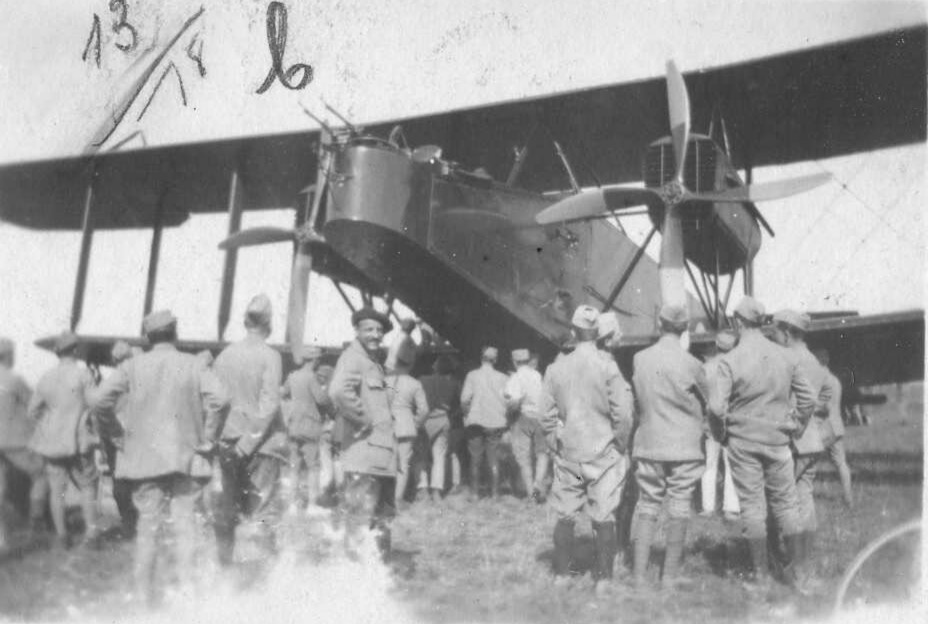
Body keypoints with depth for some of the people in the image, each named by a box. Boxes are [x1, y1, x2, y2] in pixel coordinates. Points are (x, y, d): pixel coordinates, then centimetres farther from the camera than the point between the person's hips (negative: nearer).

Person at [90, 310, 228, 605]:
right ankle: (188, 585, 3)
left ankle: (143, 593, 14)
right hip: (186, 456, -1)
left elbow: (98, 398, -8)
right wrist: (207, 438, -6)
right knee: (185, 520, 6)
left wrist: (119, 432, 4)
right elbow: (219, 398, -16)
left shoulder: (133, 366, 0)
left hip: (144, 456, 1)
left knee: (148, 523, 9)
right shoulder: (193, 364, -3)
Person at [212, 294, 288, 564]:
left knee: (227, 507, 15)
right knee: (263, 510, 2)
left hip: (228, 440, 4)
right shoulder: (270, 356, -10)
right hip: (262, 441, -4)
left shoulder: (225, 354, 2)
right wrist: (250, 440, -12)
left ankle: (223, 564, 23)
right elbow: (269, 404, -15)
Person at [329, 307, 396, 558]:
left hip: (379, 453, 11)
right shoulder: (353, 357, -12)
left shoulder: (373, 361, 19)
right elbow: (339, 391, -31)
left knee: (382, 515, 19)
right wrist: (364, 419, -22)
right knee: (361, 516, -5)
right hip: (363, 450, -10)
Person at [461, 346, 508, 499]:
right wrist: (503, 417, 11)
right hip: (496, 423, 1)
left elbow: (464, 400, -9)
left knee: (475, 459, 9)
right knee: (494, 459, 8)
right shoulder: (501, 377, 1)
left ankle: (475, 492, 10)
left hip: (475, 422, -1)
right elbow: (507, 401, -4)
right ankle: (494, 493, 8)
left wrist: (467, 413, 8)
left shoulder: (472, 375, -3)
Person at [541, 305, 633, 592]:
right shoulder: (607, 366, -11)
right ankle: (603, 579, 9)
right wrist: (621, 448, 3)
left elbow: (547, 416, 2)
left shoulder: (556, 368, -1)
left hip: (568, 453, 3)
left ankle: (561, 575, 19)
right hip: (603, 453, -3)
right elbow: (622, 415, -10)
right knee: (603, 517, 4)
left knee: (564, 516, 10)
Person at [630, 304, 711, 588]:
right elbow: (707, 402, 4)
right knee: (678, 511, 6)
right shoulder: (690, 364, -10)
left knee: (646, 508, 9)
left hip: (648, 444, 3)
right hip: (684, 447, -3)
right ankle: (670, 576, 10)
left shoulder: (640, 359, -3)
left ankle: (639, 575, 8)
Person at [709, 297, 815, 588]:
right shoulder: (783, 356, 1)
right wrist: (793, 424, 15)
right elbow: (808, 397, 5)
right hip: (777, 440, 3)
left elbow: (716, 406, -16)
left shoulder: (730, 360, -12)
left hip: (743, 441, -3)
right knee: (785, 501, 14)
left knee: (752, 504, 4)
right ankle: (797, 563, 19)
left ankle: (761, 572, 9)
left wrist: (726, 426, 2)